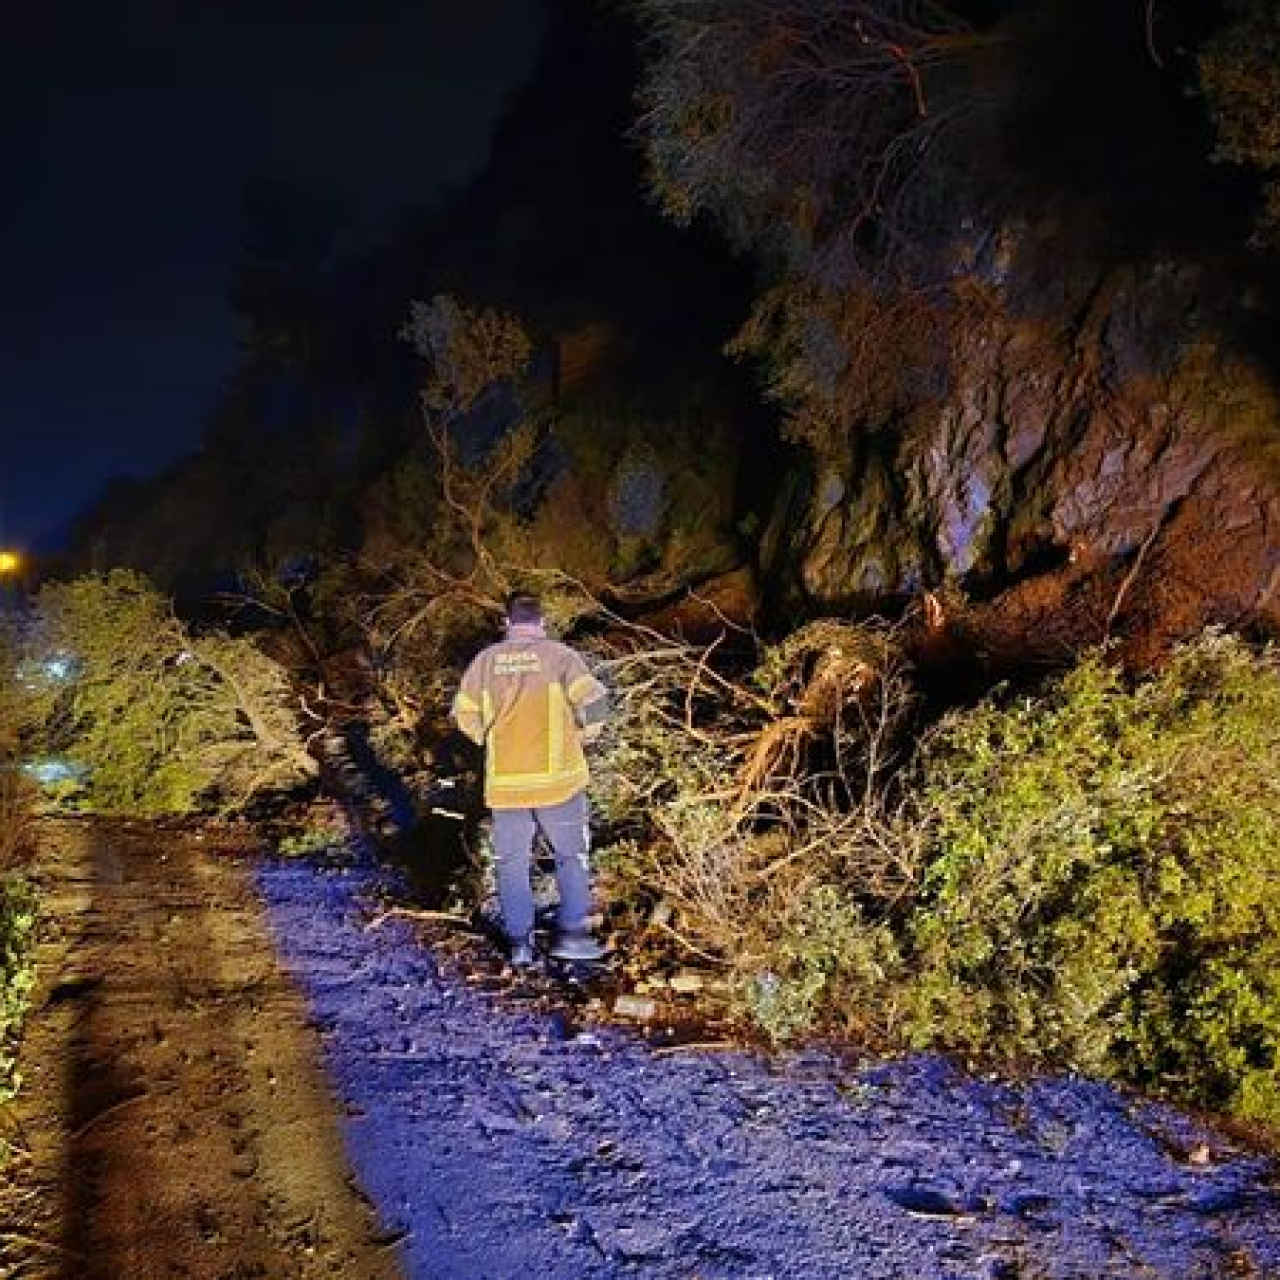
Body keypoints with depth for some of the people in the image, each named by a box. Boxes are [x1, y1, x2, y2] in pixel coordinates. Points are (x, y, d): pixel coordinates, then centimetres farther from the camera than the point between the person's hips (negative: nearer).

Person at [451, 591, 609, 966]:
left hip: (505, 783, 2)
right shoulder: (559, 654, -6)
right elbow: (594, 701, -16)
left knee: (513, 862, 12)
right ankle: (571, 934, 11)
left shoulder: (486, 660, 4)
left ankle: (519, 942, 11)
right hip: (557, 779, -2)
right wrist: (583, 735, 2)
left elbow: (465, 714, 6)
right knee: (571, 857, 13)